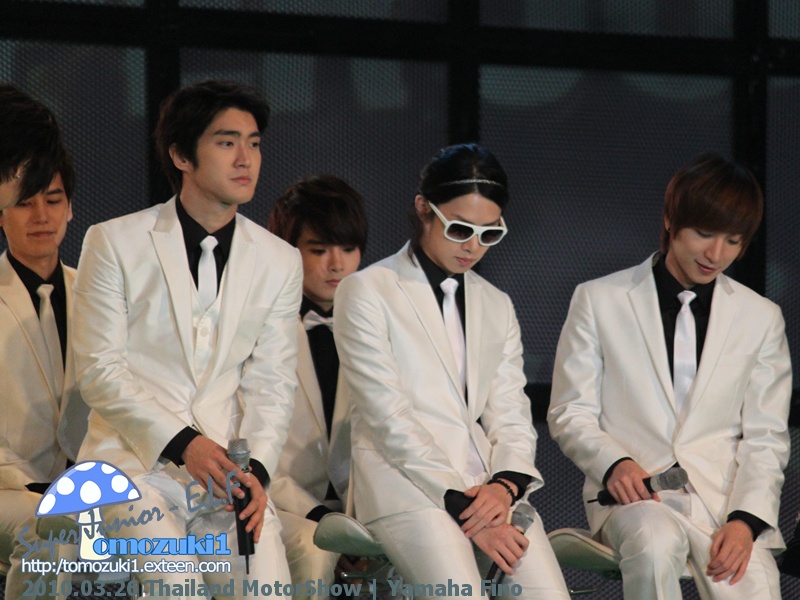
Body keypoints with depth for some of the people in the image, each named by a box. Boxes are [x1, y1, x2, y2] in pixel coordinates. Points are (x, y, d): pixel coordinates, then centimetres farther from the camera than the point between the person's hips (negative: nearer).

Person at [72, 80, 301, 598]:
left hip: (229, 469, 3)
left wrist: (257, 468, -11)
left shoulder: (280, 263, 11)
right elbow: (100, 371, -3)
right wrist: (180, 444, -14)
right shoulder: (115, 243, 2)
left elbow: (271, 385, 7)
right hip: (134, 462, -3)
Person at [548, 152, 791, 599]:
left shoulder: (761, 318, 13)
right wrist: (614, 463, -14)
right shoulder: (599, 301, 8)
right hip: (634, 492, -1)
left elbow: (765, 438, 9)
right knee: (656, 544, -37)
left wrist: (746, 520, -9)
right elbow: (571, 414, 8)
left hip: (724, 495, 1)